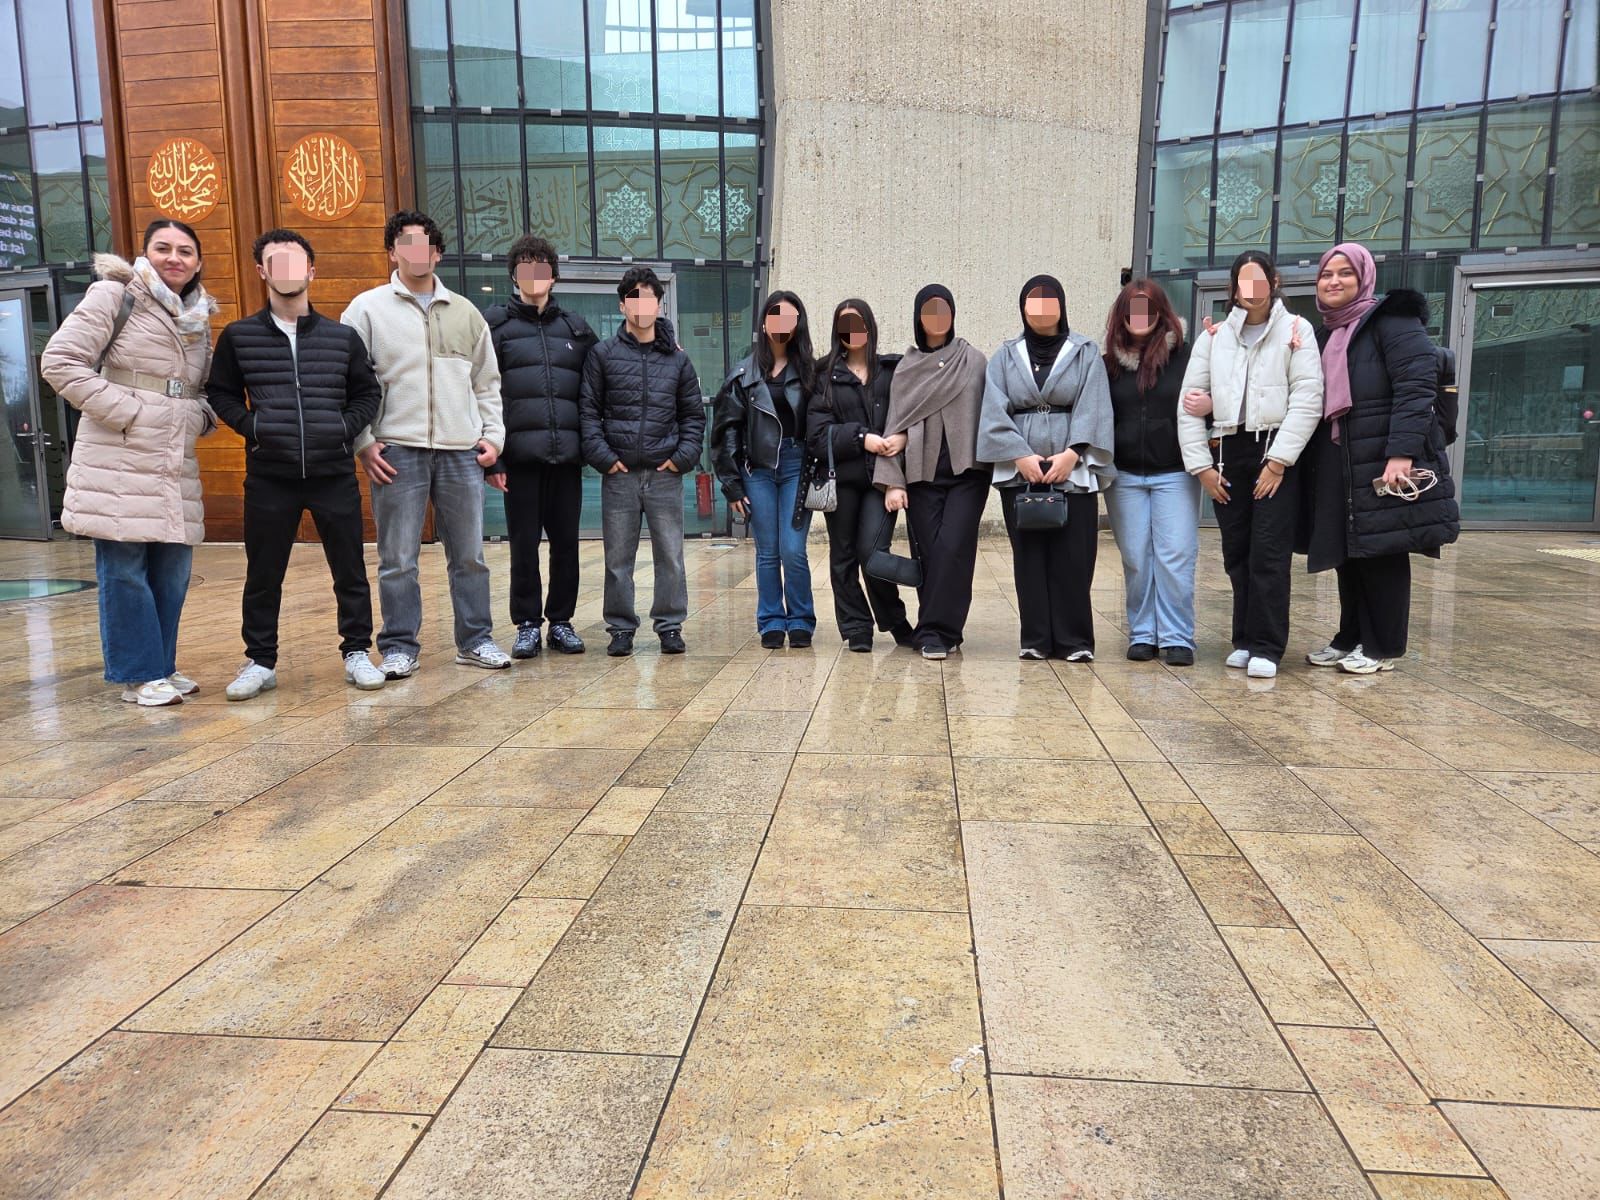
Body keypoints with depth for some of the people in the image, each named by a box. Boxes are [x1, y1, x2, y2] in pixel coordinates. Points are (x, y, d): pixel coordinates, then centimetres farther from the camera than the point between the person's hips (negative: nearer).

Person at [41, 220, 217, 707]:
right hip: (119, 462, -6)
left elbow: (205, 389, 27)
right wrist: (124, 411, -13)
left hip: (176, 466, 6)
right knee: (123, 571, -2)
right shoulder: (116, 296, -2)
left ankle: (161, 668, 20)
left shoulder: (199, 317, 18)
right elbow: (60, 362, -8)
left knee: (172, 573, 9)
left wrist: (202, 417, 5)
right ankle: (140, 676, 6)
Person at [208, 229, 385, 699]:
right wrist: (251, 425, -4)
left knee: (350, 569, 6)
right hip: (268, 477, 0)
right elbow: (221, 393, 12)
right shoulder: (238, 337, 6)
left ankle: (356, 653, 19)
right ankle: (260, 661, 20)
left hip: (335, 474, 0)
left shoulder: (343, 337, 6)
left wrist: (346, 426, -3)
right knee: (263, 575, 7)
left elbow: (368, 392, 13)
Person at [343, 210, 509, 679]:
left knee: (469, 556, 8)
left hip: (461, 452, 3)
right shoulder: (367, 308, 4)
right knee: (398, 559, 1)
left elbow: (487, 382, 17)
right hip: (397, 451, -2)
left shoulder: (465, 312, 13)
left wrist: (492, 434, 6)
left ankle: (475, 640, 19)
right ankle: (400, 648, 12)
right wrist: (363, 443, -6)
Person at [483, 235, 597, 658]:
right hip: (520, 453, -2)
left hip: (567, 453, 3)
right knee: (524, 544, 3)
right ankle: (527, 624, 15)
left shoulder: (575, 327, 14)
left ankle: (561, 621, 18)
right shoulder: (495, 323, 5)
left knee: (566, 541, 6)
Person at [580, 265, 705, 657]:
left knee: (670, 556, 4)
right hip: (619, 474, -1)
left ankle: (670, 626, 15)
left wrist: (684, 456, -2)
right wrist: (602, 456, -8)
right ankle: (621, 628, 15)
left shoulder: (677, 359, 9)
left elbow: (694, 415, 11)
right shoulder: (603, 354, 4)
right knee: (618, 558, 5)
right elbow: (588, 410, 2)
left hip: (665, 474, 1)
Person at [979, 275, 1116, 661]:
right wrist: (1021, 456, -12)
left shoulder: (1086, 352, 8)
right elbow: (996, 412, 1)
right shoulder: (1006, 356, 10)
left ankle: (1074, 640, 4)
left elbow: (1092, 409, -2)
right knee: (1029, 557, 3)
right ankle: (1036, 639, 9)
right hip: (1019, 472, 1)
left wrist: (1071, 454, -15)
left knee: (1072, 557, -3)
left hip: (1073, 471, -1)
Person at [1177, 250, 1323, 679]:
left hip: (1276, 453, -3)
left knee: (1269, 554, -8)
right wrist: (1201, 466, 1)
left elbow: (1307, 401, -6)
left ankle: (1266, 648, -3)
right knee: (1236, 555, 6)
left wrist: (1278, 461, -12)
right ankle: (1245, 639, 16)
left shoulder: (1296, 330, 2)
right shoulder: (1214, 336, 12)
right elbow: (1189, 404, 9)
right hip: (1229, 453, 4)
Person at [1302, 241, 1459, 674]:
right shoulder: (1326, 335, 19)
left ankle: (1383, 648, 9)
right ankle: (1350, 639, 22)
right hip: (1337, 464, 7)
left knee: (1383, 552, -1)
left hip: (1386, 460, -7)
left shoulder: (1392, 320, -4)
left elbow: (1416, 387, -15)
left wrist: (1402, 452, -24)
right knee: (1347, 554, 11)